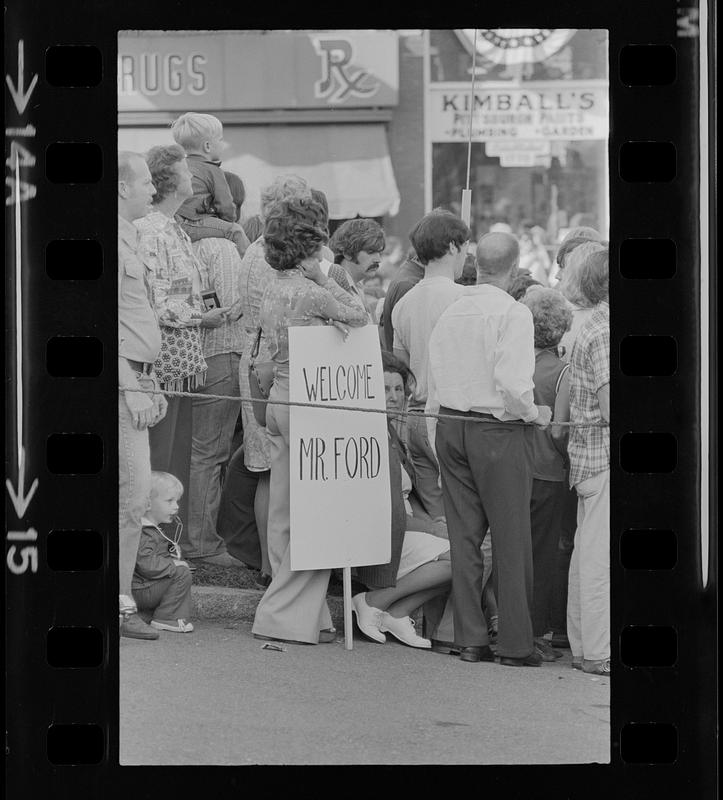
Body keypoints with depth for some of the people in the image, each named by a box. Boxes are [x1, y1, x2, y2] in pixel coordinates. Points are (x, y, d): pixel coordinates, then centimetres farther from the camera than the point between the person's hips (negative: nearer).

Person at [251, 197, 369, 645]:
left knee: (284, 512, 11)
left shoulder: (275, 290, 11)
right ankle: (288, 614, -2)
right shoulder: (310, 293, -16)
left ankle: (289, 610, 18)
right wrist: (324, 277, 0)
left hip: (280, 399, 9)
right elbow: (359, 318, -4)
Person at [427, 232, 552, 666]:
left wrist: (444, 415, 17)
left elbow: (434, 379, 8)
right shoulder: (513, 313, -12)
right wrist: (535, 413, -4)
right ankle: (516, 643, 5)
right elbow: (513, 383, -20)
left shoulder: (451, 313, 7)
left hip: (450, 429, 6)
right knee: (511, 540, 2)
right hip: (498, 431, -6)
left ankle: (470, 638, 12)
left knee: (464, 535, 10)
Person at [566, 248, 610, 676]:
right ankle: (599, 652, -5)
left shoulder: (595, 327, 16)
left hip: (589, 454, 10)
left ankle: (584, 645, 19)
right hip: (605, 456, -10)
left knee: (588, 553, 13)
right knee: (602, 554, -7)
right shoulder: (606, 332, -15)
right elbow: (611, 408, -20)